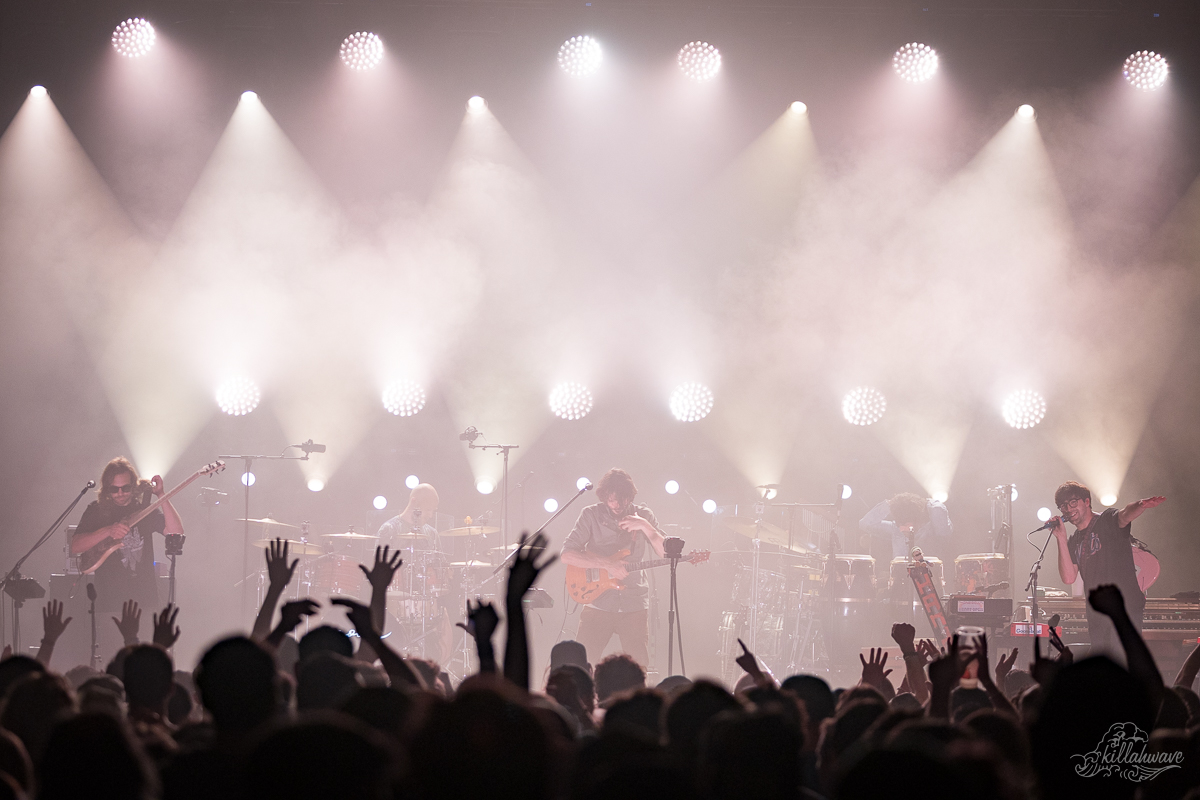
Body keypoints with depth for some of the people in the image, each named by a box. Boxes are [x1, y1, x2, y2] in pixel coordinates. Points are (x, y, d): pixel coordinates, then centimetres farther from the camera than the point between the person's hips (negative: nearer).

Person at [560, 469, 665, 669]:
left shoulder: (642, 515, 6)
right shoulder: (591, 515, 0)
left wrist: (645, 527, -14)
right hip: (599, 603, -1)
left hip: (634, 605, 1)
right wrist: (607, 565, -17)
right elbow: (567, 555, -8)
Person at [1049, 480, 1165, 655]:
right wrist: (1061, 538, -2)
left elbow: (1125, 515, -25)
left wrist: (1141, 505, -50)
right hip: (1095, 613, 7)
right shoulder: (1073, 541, 16)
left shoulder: (1107, 520, -1)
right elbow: (1068, 578, 2)